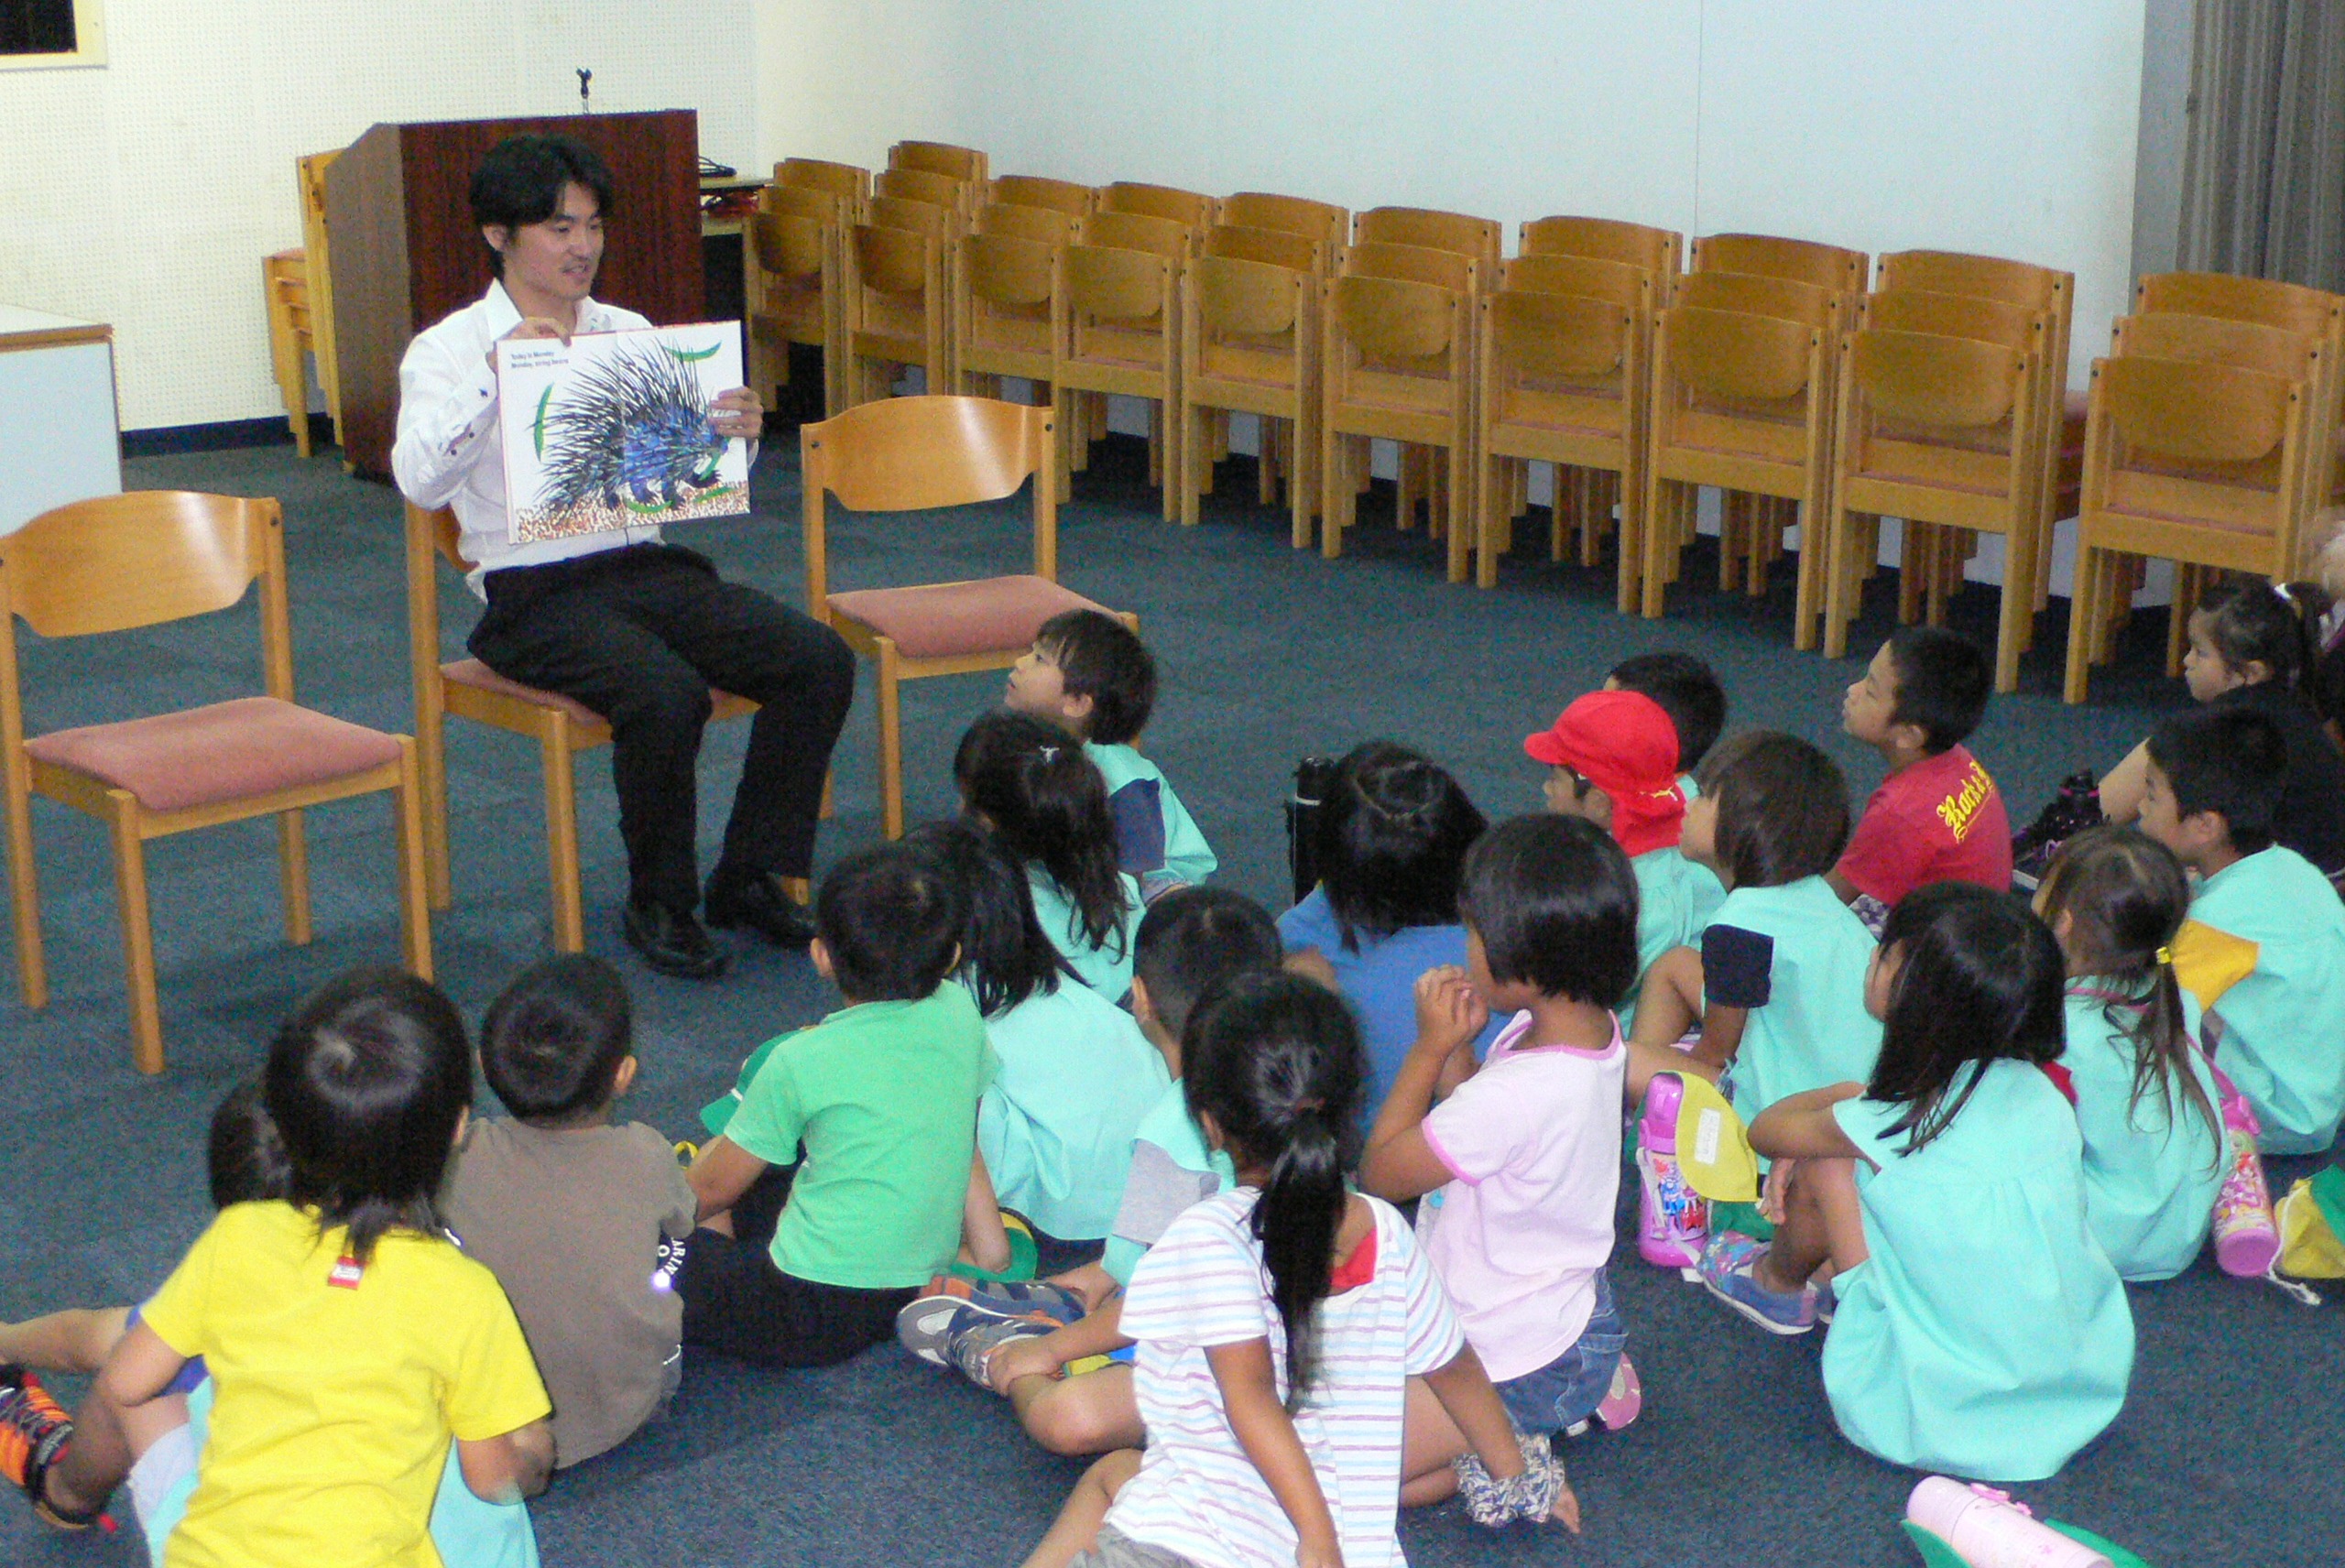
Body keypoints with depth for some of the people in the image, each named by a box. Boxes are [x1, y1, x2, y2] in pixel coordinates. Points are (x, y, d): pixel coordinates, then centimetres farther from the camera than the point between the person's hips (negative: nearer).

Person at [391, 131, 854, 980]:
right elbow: (419, 481, -16)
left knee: (820, 660, -17)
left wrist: (734, 432, -8)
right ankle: (659, 903, -9)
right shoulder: (450, 349, 1)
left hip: (652, 567, 5)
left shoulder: (632, 335, 17)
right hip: (538, 592, -5)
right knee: (666, 693, -33)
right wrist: (497, 374, -26)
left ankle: (753, 876, -2)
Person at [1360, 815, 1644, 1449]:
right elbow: (1475, 1130, 8)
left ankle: (1507, 1446, 0)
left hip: (1523, 1367, -10)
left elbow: (1380, 1172, -20)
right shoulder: (1591, 1030, -6)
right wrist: (1458, 1044, -9)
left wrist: (1431, 1045, -14)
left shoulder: (1518, 1093, -36)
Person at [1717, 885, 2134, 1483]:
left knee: (1826, 1163, 2)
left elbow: (1766, 1131, 5)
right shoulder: (2039, 1091, -2)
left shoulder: (1895, 1125, -17)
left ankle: (1778, 1282, 32)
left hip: (1949, 1417, -6)